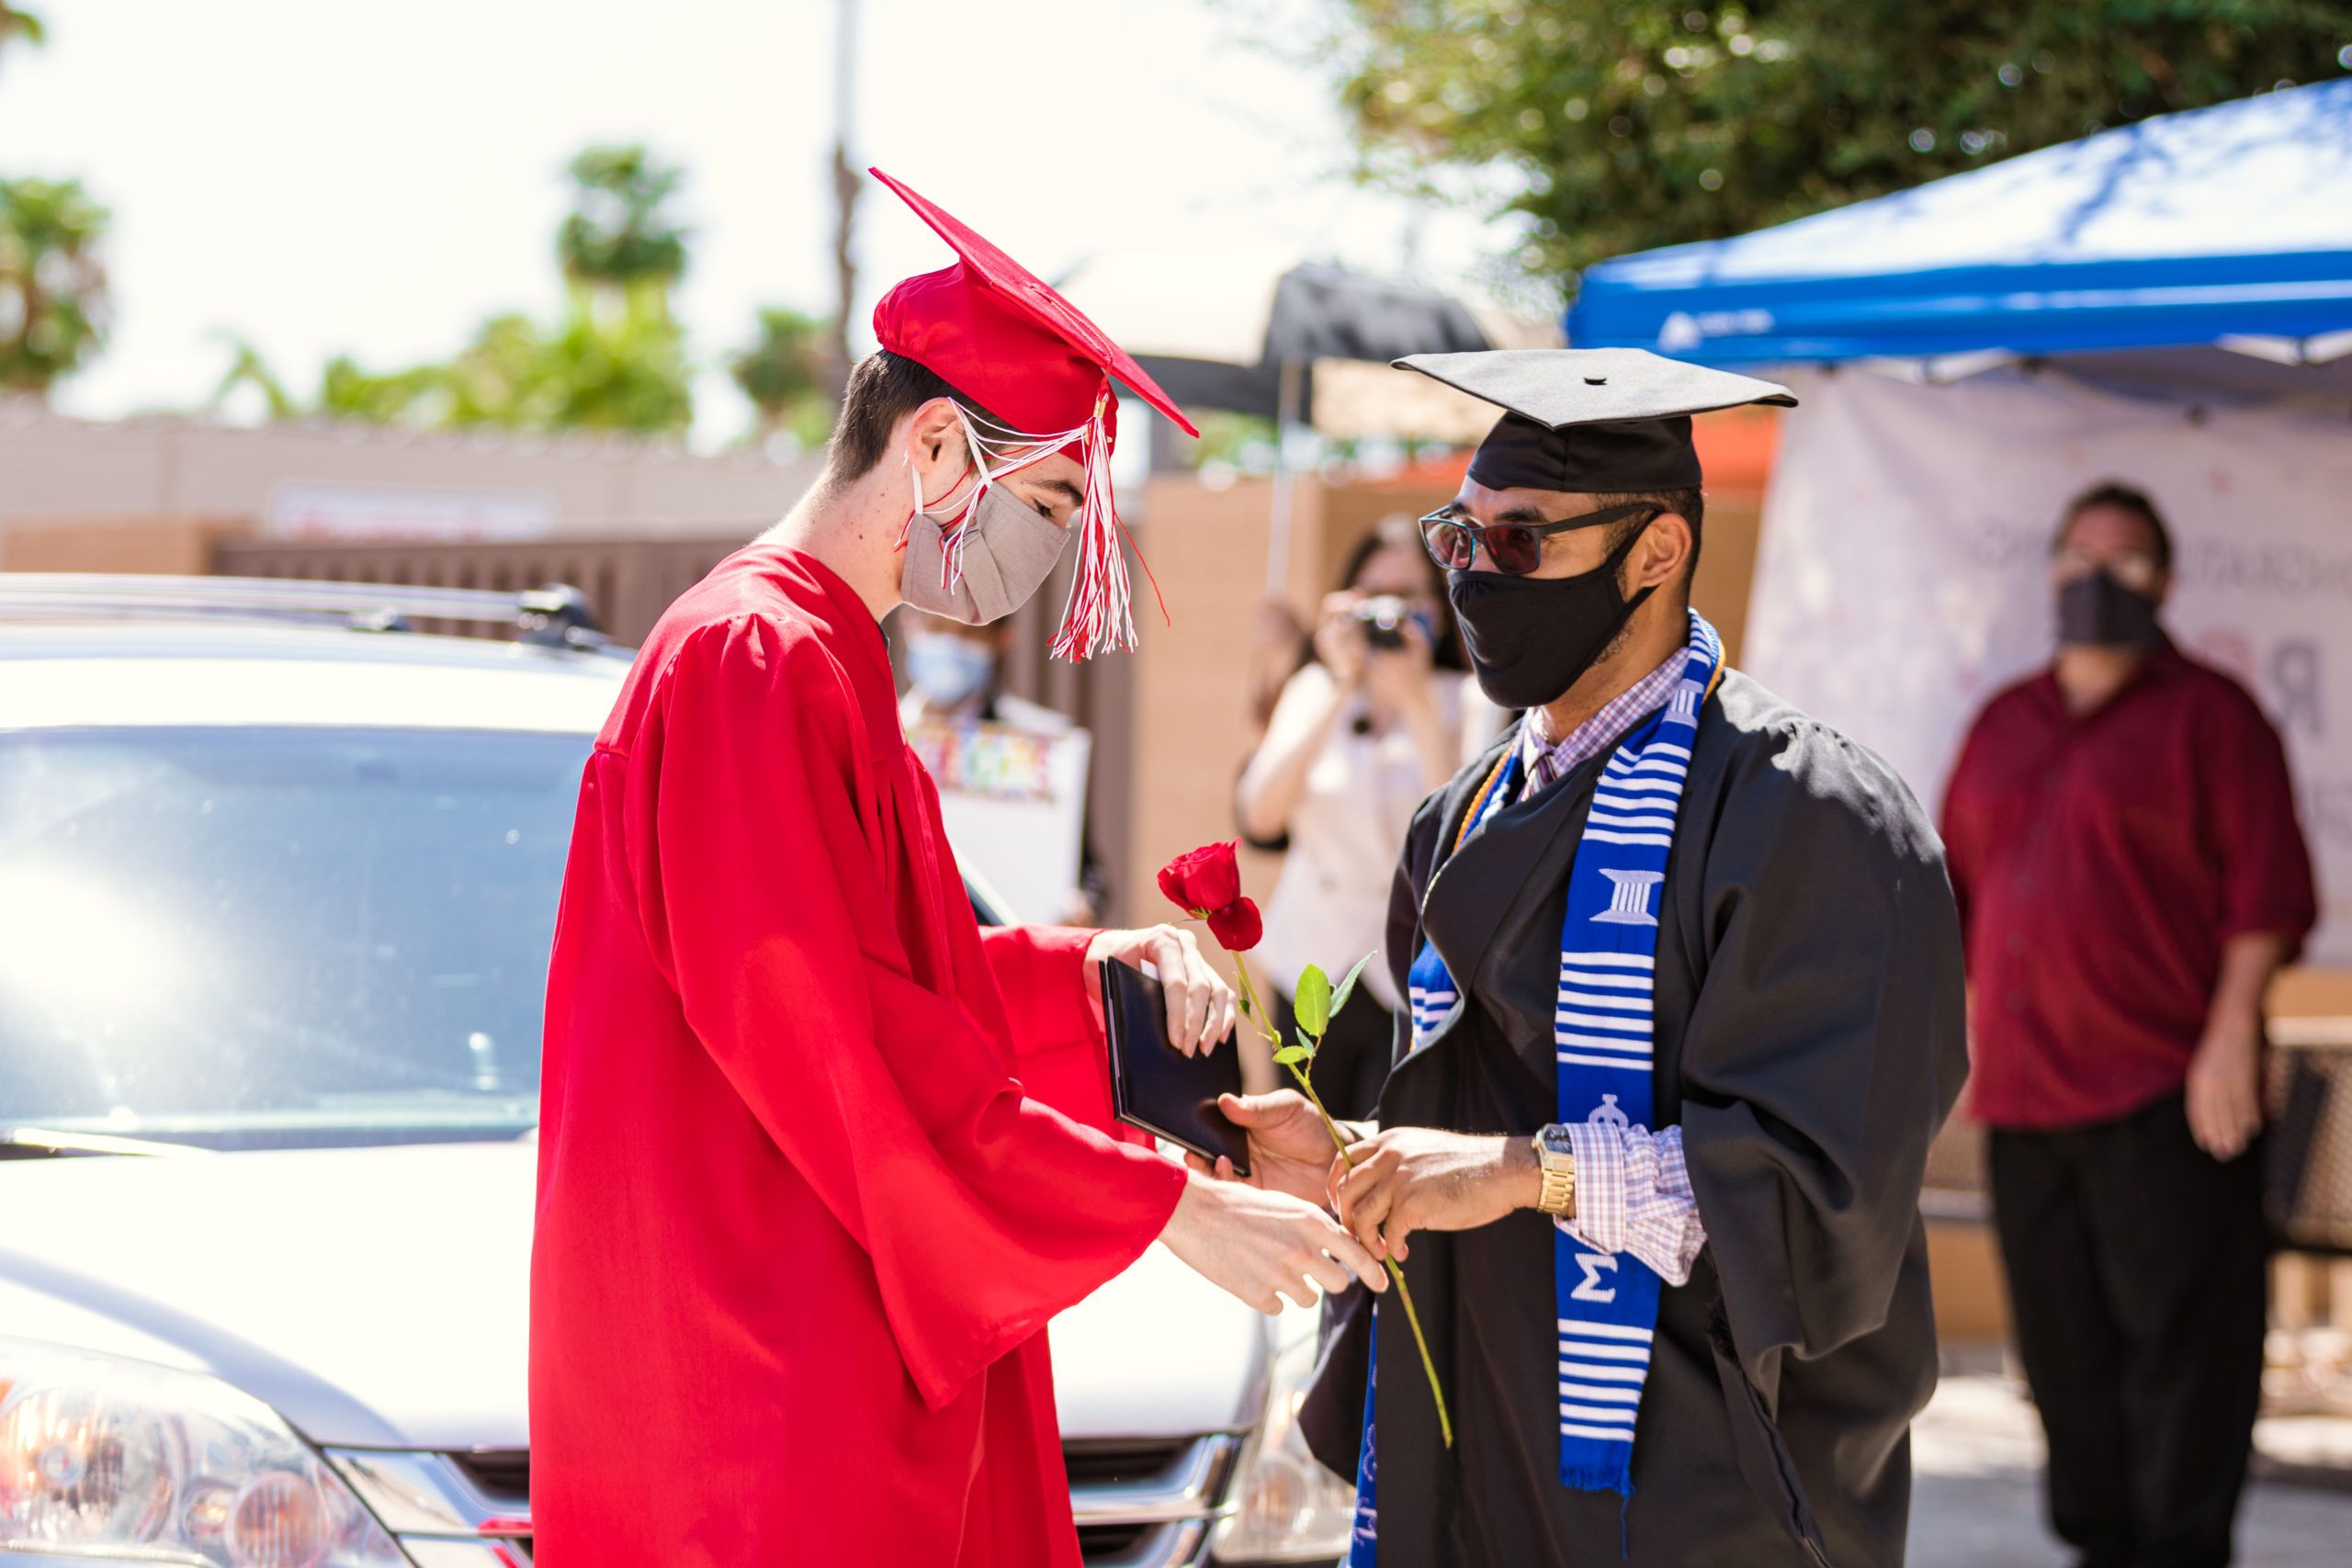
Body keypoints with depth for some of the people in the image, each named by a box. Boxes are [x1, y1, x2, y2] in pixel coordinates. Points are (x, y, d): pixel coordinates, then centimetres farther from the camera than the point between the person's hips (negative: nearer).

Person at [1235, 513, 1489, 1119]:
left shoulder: (1467, 705, -1)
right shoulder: (1315, 690, 8)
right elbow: (1259, 817, -6)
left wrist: (1416, 703, -18)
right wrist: (1343, 693, -11)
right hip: (1311, 966, 3)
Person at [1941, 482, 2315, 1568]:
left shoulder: (2205, 714, 0)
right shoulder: (2004, 726, 18)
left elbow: (2266, 886, -6)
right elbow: (1960, 895, 23)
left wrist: (2232, 1032, -15)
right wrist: (1966, 1039, 16)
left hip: (2167, 1098, -6)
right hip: (2025, 1092, 6)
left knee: (2179, 1345, -7)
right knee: (2066, 1353, 9)